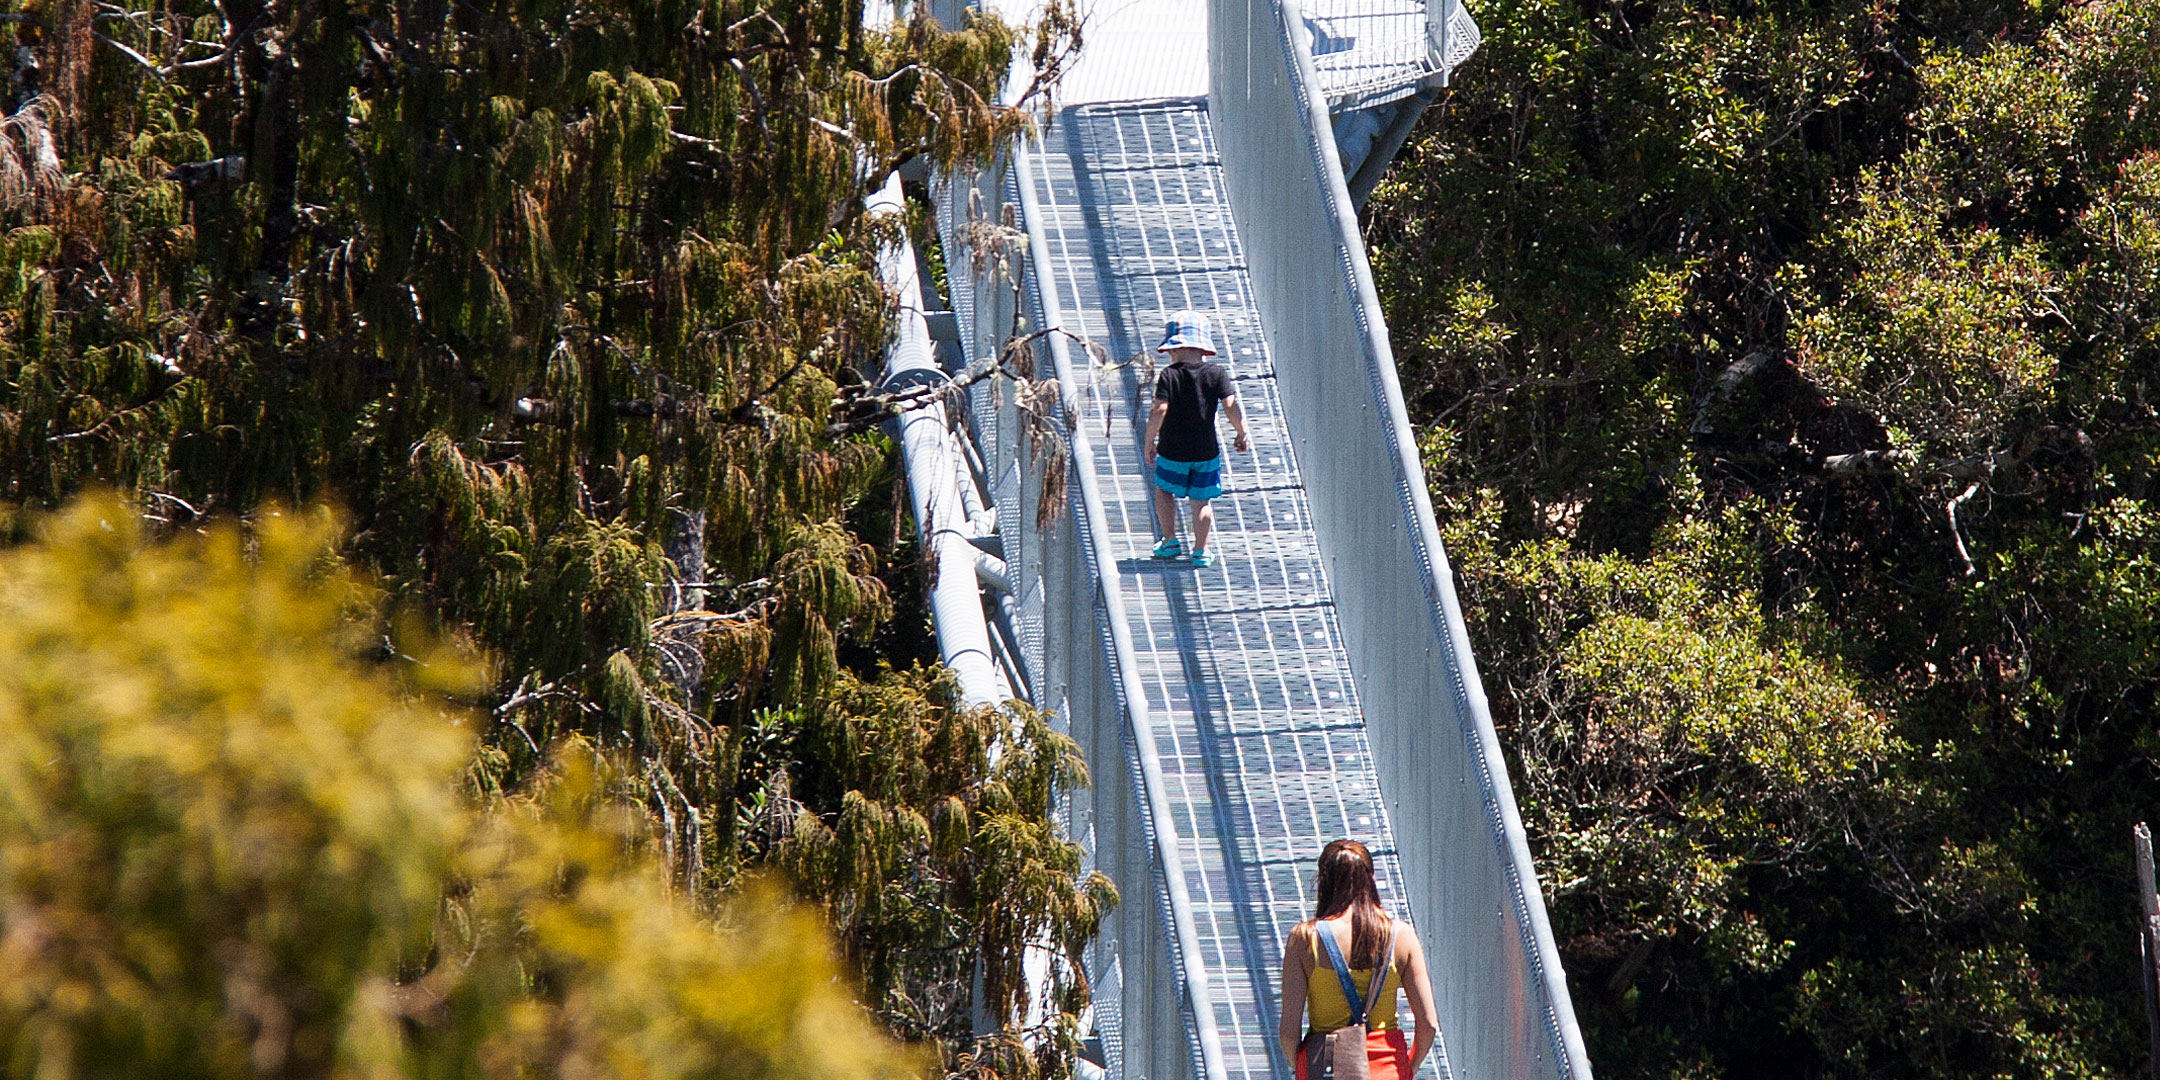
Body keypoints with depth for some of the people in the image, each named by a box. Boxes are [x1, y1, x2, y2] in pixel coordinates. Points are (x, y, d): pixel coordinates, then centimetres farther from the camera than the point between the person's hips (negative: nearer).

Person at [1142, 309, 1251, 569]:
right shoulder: (1216, 374, -6)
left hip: (1173, 450, -2)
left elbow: (1159, 411, -18)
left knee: (1164, 490, 22)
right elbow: (1231, 406, -10)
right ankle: (1201, 552, 11)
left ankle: (1170, 540, 20)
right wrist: (1243, 434, 5)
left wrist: (1149, 442, -7)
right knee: (1201, 499, 11)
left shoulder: (1169, 376, -12)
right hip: (1206, 450, 2)